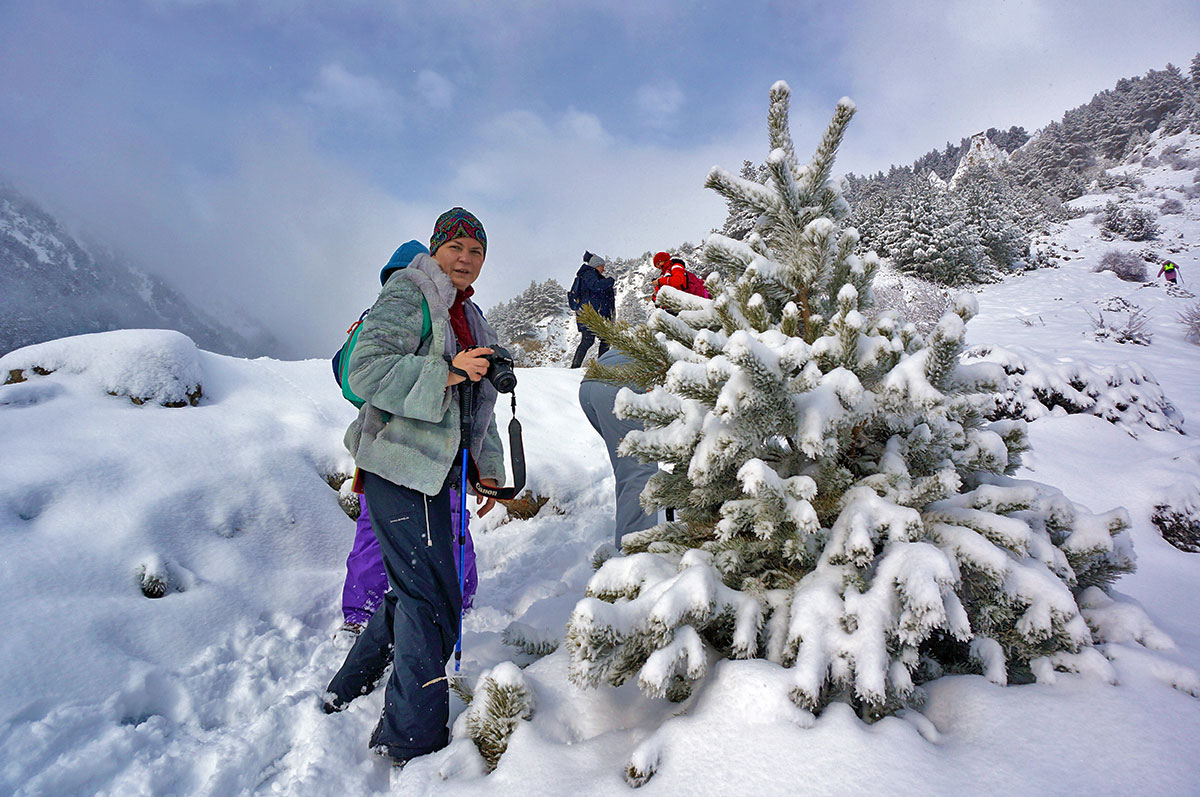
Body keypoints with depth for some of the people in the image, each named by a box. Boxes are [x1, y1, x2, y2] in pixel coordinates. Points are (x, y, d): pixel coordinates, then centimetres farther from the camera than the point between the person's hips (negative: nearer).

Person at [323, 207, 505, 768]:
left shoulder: (470, 317, 19)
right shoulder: (406, 295, -8)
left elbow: (480, 402, 23)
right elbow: (366, 369, -20)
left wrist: (488, 467, 20)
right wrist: (445, 373, -28)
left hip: (431, 470, 9)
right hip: (397, 466, -9)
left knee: (412, 589, 18)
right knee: (432, 601, -5)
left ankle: (349, 689, 38)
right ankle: (414, 740, 11)